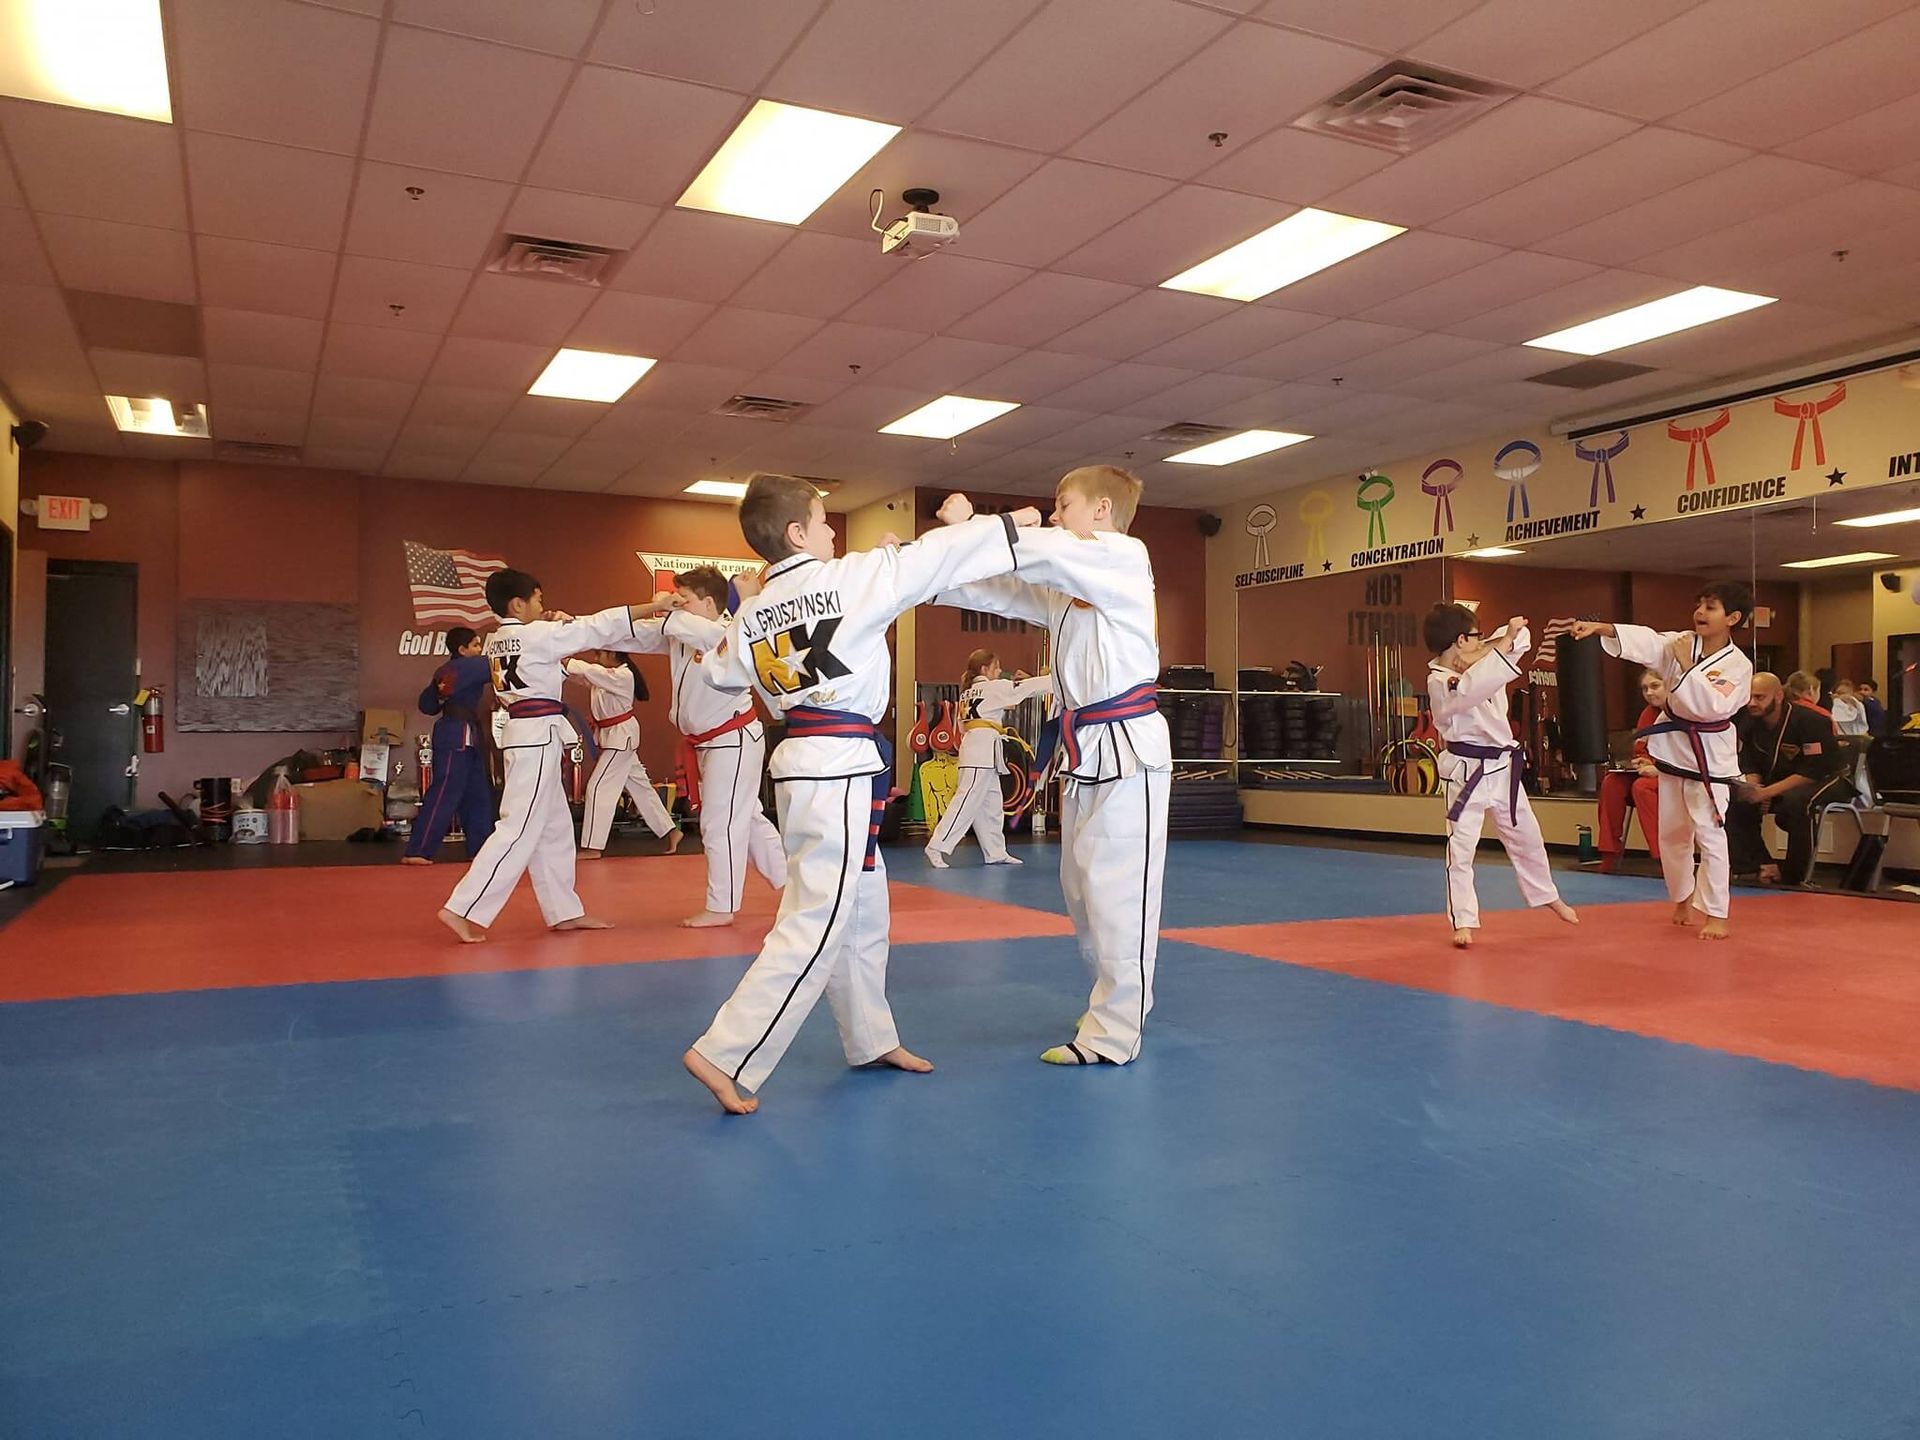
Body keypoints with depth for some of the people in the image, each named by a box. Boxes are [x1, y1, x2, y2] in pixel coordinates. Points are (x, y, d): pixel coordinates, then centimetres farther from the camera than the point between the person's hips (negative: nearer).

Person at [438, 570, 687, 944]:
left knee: (555, 828, 15)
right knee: (519, 829, -8)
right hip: (539, 735, -10)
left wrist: (555, 623, 4)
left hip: (527, 733, 10)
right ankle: (463, 910, -9)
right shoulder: (536, 635, -13)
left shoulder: (497, 640, 11)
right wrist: (656, 606, -8)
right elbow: (598, 627, -12)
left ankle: (565, 911, 21)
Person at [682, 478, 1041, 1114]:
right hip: (842, 771, -9)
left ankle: (872, 1039, 32)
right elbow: (929, 558, -5)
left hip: (806, 764, 9)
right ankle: (724, 1056, -5)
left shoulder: (749, 616, 7)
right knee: (814, 924, -5)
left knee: (862, 912, 20)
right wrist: (1009, 527, 7)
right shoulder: (848, 578, -12)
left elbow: (720, 671, 23)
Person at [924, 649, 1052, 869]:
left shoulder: (967, 692, 20)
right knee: (967, 799, -13)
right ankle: (937, 847, -16)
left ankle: (996, 852, 18)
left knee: (992, 804, 13)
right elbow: (1026, 687, -6)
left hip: (981, 750, 10)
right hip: (984, 746, -10)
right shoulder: (992, 688, -4)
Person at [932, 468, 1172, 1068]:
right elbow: (995, 590, 13)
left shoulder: (1124, 558, -9)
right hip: (1085, 749, 9)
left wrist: (965, 525, -9)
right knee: (1082, 889, 14)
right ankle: (1115, 1005, 28)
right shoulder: (1065, 587, 18)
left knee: (1117, 893, -6)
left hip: (1127, 748, -9)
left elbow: (1035, 552, -21)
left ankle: (1112, 1034, 1)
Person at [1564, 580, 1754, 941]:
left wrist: (1687, 666, -27)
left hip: (1709, 754, -5)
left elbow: (1714, 706, -26)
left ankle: (1715, 914, 4)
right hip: (1673, 745, 5)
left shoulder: (1738, 665, -14)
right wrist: (1597, 627, -27)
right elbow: (1644, 641, -13)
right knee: (1672, 832, 14)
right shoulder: (1681, 644, 0)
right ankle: (1683, 899, 34)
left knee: (1709, 833, -7)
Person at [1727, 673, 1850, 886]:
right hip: (1779, 782, 7)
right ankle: (1764, 866, -14)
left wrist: (1766, 793, -33)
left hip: (1828, 778, -7)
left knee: (1798, 801, -40)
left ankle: (1795, 876, -24)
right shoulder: (1752, 724, -3)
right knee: (1736, 801, -16)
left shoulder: (1809, 721, -24)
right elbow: (1750, 766, 3)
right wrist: (1755, 789, -21)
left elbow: (1813, 772, -29)